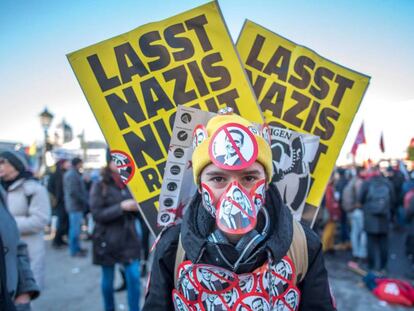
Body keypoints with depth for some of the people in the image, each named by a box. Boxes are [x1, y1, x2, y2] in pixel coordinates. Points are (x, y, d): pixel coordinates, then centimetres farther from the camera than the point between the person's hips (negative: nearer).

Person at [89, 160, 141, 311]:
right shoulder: (99, 187, -4)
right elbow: (97, 214, -12)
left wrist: (137, 207, -12)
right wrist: (121, 207, -21)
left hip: (129, 238, 2)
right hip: (107, 240, -2)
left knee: (134, 278, -3)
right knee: (108, 279, 11)